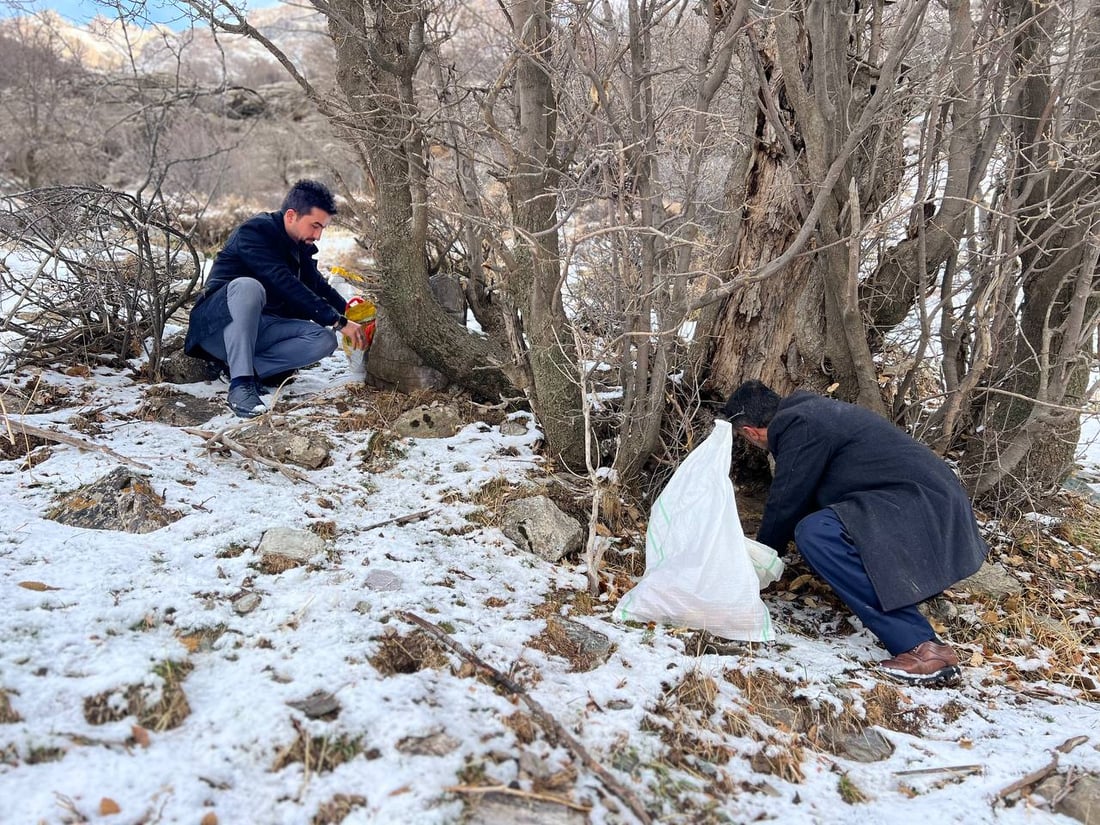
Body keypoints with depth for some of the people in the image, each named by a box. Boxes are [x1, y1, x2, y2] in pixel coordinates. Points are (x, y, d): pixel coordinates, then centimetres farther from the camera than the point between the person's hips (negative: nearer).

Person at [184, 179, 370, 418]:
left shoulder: (301, 247, 10)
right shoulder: (255, 232, -16)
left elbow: (318, 287, 15)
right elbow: (285, 284, -28)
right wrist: (337, 321, -32)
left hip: (258, 328, 7)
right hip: (217, 326, -7)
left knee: (324, 340, -15)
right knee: (247, 286, -38)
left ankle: (244, 368, -19)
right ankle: (240, 384, -38)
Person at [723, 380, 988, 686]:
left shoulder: (798, 426, -13)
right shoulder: (810, 411, 17)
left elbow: (786, 503, -7)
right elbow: (805, 497, 28)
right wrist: (770, 543, 37)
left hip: (922, 506, -10)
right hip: (937, 500, 10)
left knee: (815, 533, -22)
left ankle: (922, 646, -21)